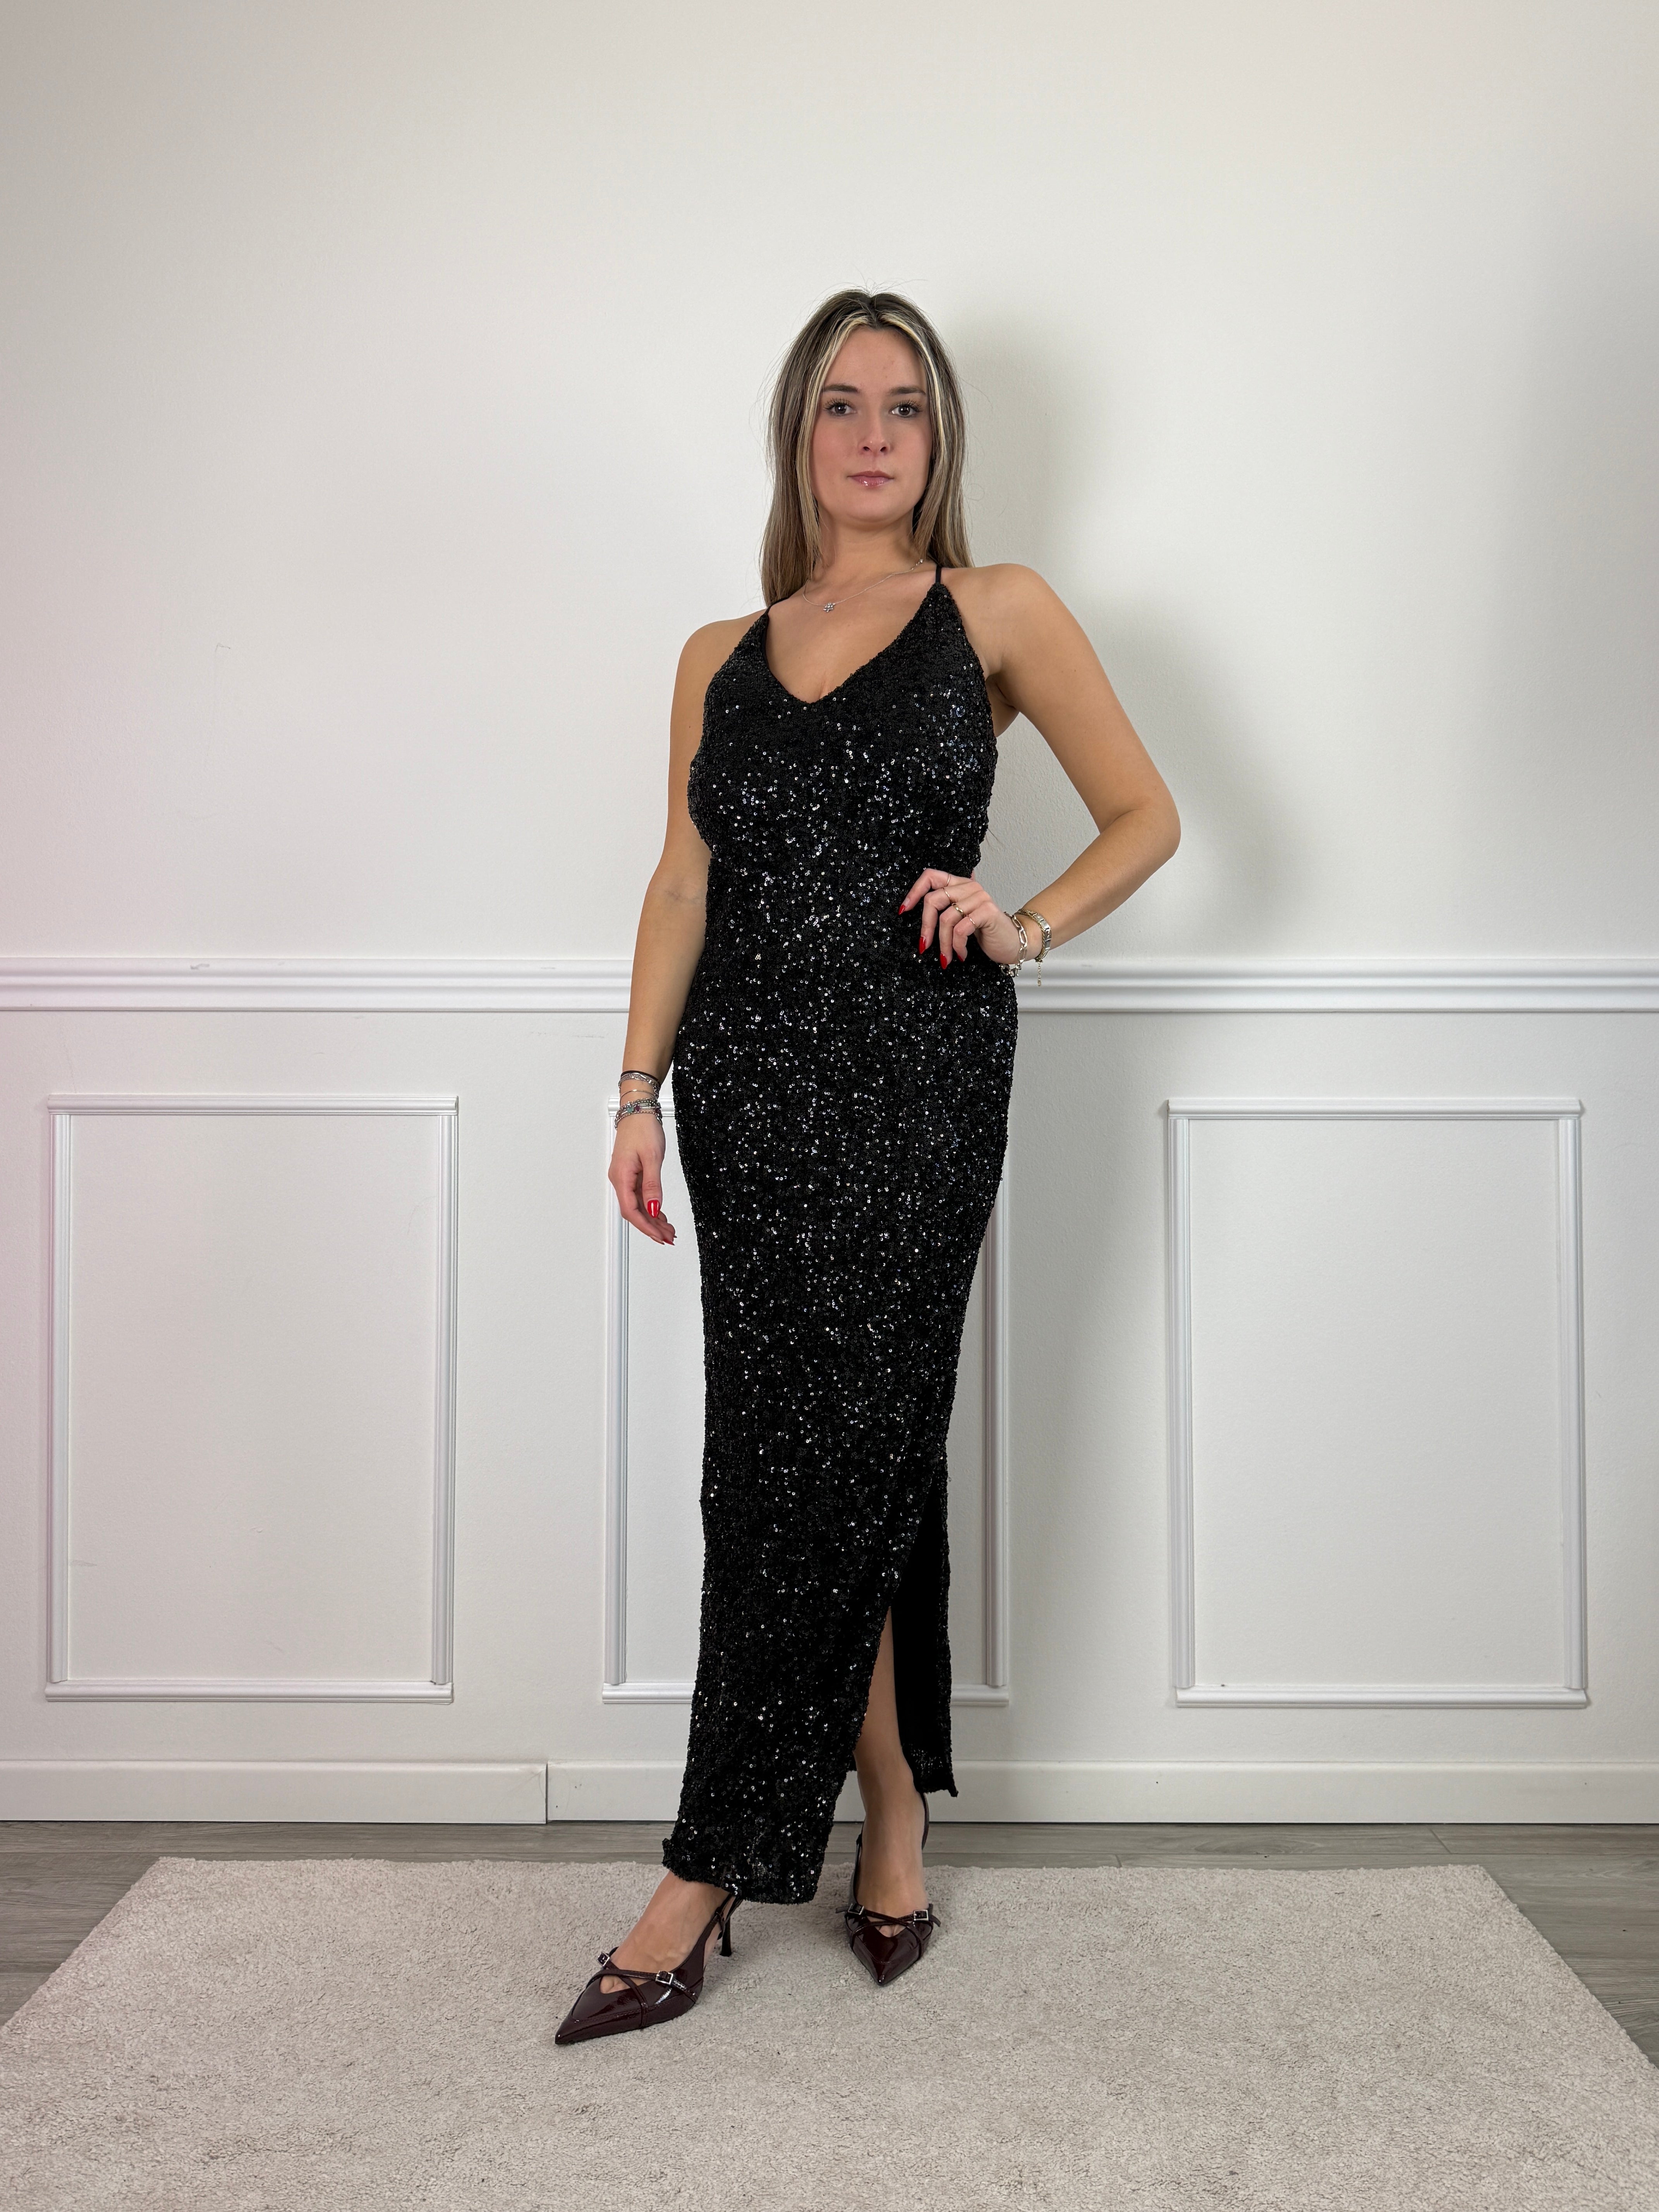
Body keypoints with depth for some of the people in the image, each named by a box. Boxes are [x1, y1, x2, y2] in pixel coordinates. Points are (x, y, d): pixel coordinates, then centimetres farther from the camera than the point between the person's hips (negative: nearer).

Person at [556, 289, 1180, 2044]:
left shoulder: (995, 615, 6)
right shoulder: (722, 657, 15)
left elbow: (1145, 816, 7)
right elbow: (684, 882, 11)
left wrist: (1024, 926, -10)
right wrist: (639, 1088, 2)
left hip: (917, 1075, -3)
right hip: (749, 1077, 4)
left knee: (821, 1458, -6)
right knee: (828, 1455, 4)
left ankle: (713, 1870, 5)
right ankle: (890, 1811, 20)